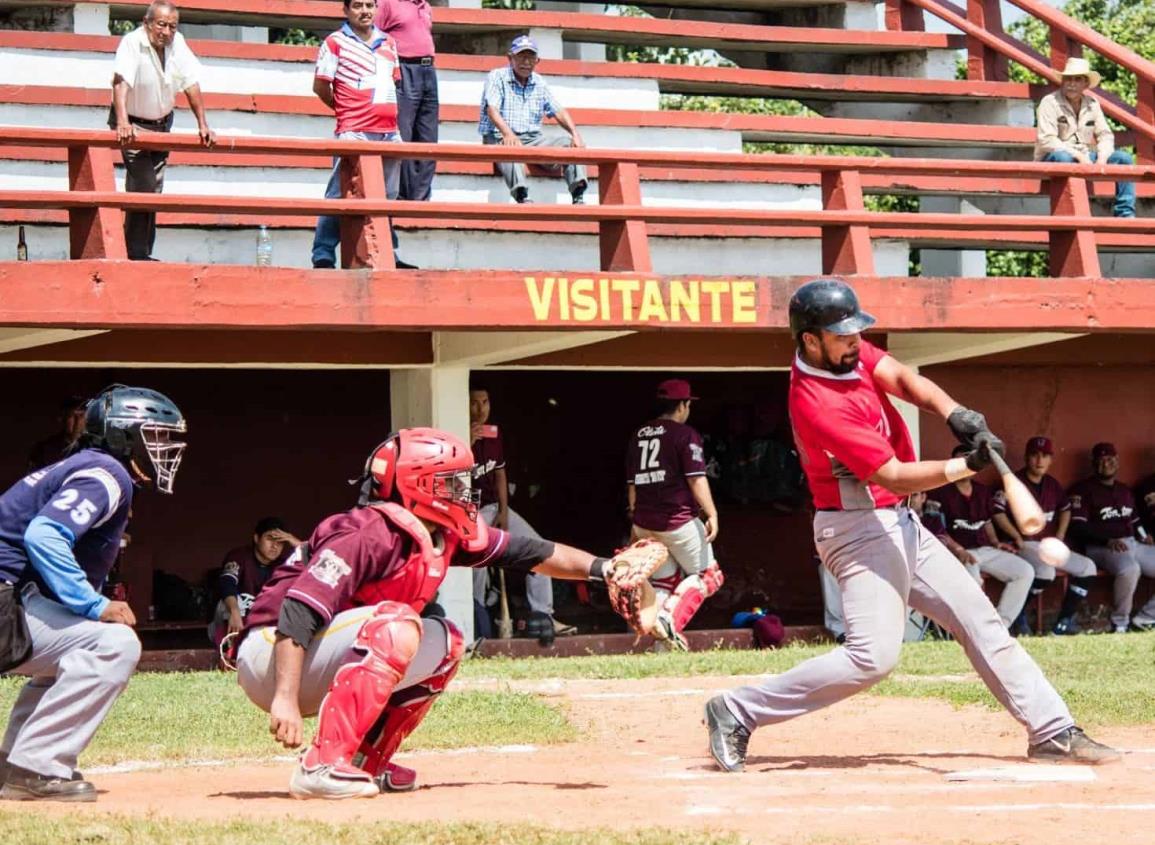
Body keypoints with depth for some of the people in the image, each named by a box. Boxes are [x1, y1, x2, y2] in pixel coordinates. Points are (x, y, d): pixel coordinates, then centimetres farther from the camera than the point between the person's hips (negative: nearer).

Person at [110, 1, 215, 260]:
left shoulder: (177, 43, -7)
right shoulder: (132, 43, -24)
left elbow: (191, 83, -3)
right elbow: (121, 81, -38)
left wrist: (203, 126, -6)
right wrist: (122, 122, -52)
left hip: (162, 123, 6)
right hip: (133, 123, -6)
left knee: (154, 189, 8)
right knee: (142, 186, -17)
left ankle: (144, 253, 15)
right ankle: (136, 254, -13)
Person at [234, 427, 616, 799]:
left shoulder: (445, 536, 5)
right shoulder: (370, 534, -23)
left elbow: (527, 553, 13)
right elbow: (298, 613, -30)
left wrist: (599, 568, 3)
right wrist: (285, 699, -37)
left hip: (319, 671, 9)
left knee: (445, 644, 10)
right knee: (396, 625, -29)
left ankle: (365, 760, 6)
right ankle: (322, 765, -32)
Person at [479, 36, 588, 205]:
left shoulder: (540, 83, 18)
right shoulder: (497, 77, 3)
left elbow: (558, 112, 12)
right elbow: (492, 109, -13)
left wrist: (575, 133, -9)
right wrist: (508, 134, -32)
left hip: (533, 139, 5)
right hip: (500, 137, -5)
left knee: (570, 144, -17)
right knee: (511, 147, -40)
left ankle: (578, 196, -33)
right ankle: (522, 197, -59)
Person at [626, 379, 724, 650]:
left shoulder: (638, 436, 13)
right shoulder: (685, 434, -7)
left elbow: (632, 484, 16)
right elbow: (696, 478, -15)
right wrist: (711, 514, -15)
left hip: (644, 523, 6)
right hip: (678, 520, -6)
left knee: (664, 581, 17)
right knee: (708, 575, 5)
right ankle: (671, 618, -17)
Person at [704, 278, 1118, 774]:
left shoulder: (848, 353, 2)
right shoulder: (817, 404, -25)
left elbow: (903, 379, -10)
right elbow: (892, 475, -26)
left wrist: (953, 414, -28)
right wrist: (966, 467, -32)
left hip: (898, 524, 10)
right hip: (861, 528, -10)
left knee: (978, 620, 9)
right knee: (874, 656, -18)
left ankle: (1052, 732, 12)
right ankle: (737, 712, -10)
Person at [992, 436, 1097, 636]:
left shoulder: (1053, 485, 13)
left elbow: (1065, 509, 27)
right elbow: (998, 512, -15)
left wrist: (1060, 535, 12)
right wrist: (1017, 537, -18)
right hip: (1025, 545, -8)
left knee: (1087, 567, -5)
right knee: (1046, 569, -36)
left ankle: (1063, 622, -5)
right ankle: (1019, 615, -15)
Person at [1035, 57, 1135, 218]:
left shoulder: (1092, 104, 9)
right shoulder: (1050, 103, -11)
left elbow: (1105, 135, 10)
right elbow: (1046, 140, -20)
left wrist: (1102, 158, -12)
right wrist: (1077, 155, -25)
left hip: (1084, 158, 6)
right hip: (1051, 160, -6)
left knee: (1123, 158, -8)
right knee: (1063, 158, -40)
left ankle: (1125, 213, -11)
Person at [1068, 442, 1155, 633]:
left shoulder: (1125, 491, 23)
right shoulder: (1083, 490, 0)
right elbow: (1078, 527, -10)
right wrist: (1108, 540, -21)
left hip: (1134, 544, 8)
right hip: (1100, 547, -8)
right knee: (1129, 568, -38)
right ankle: (1120, 622, -21)